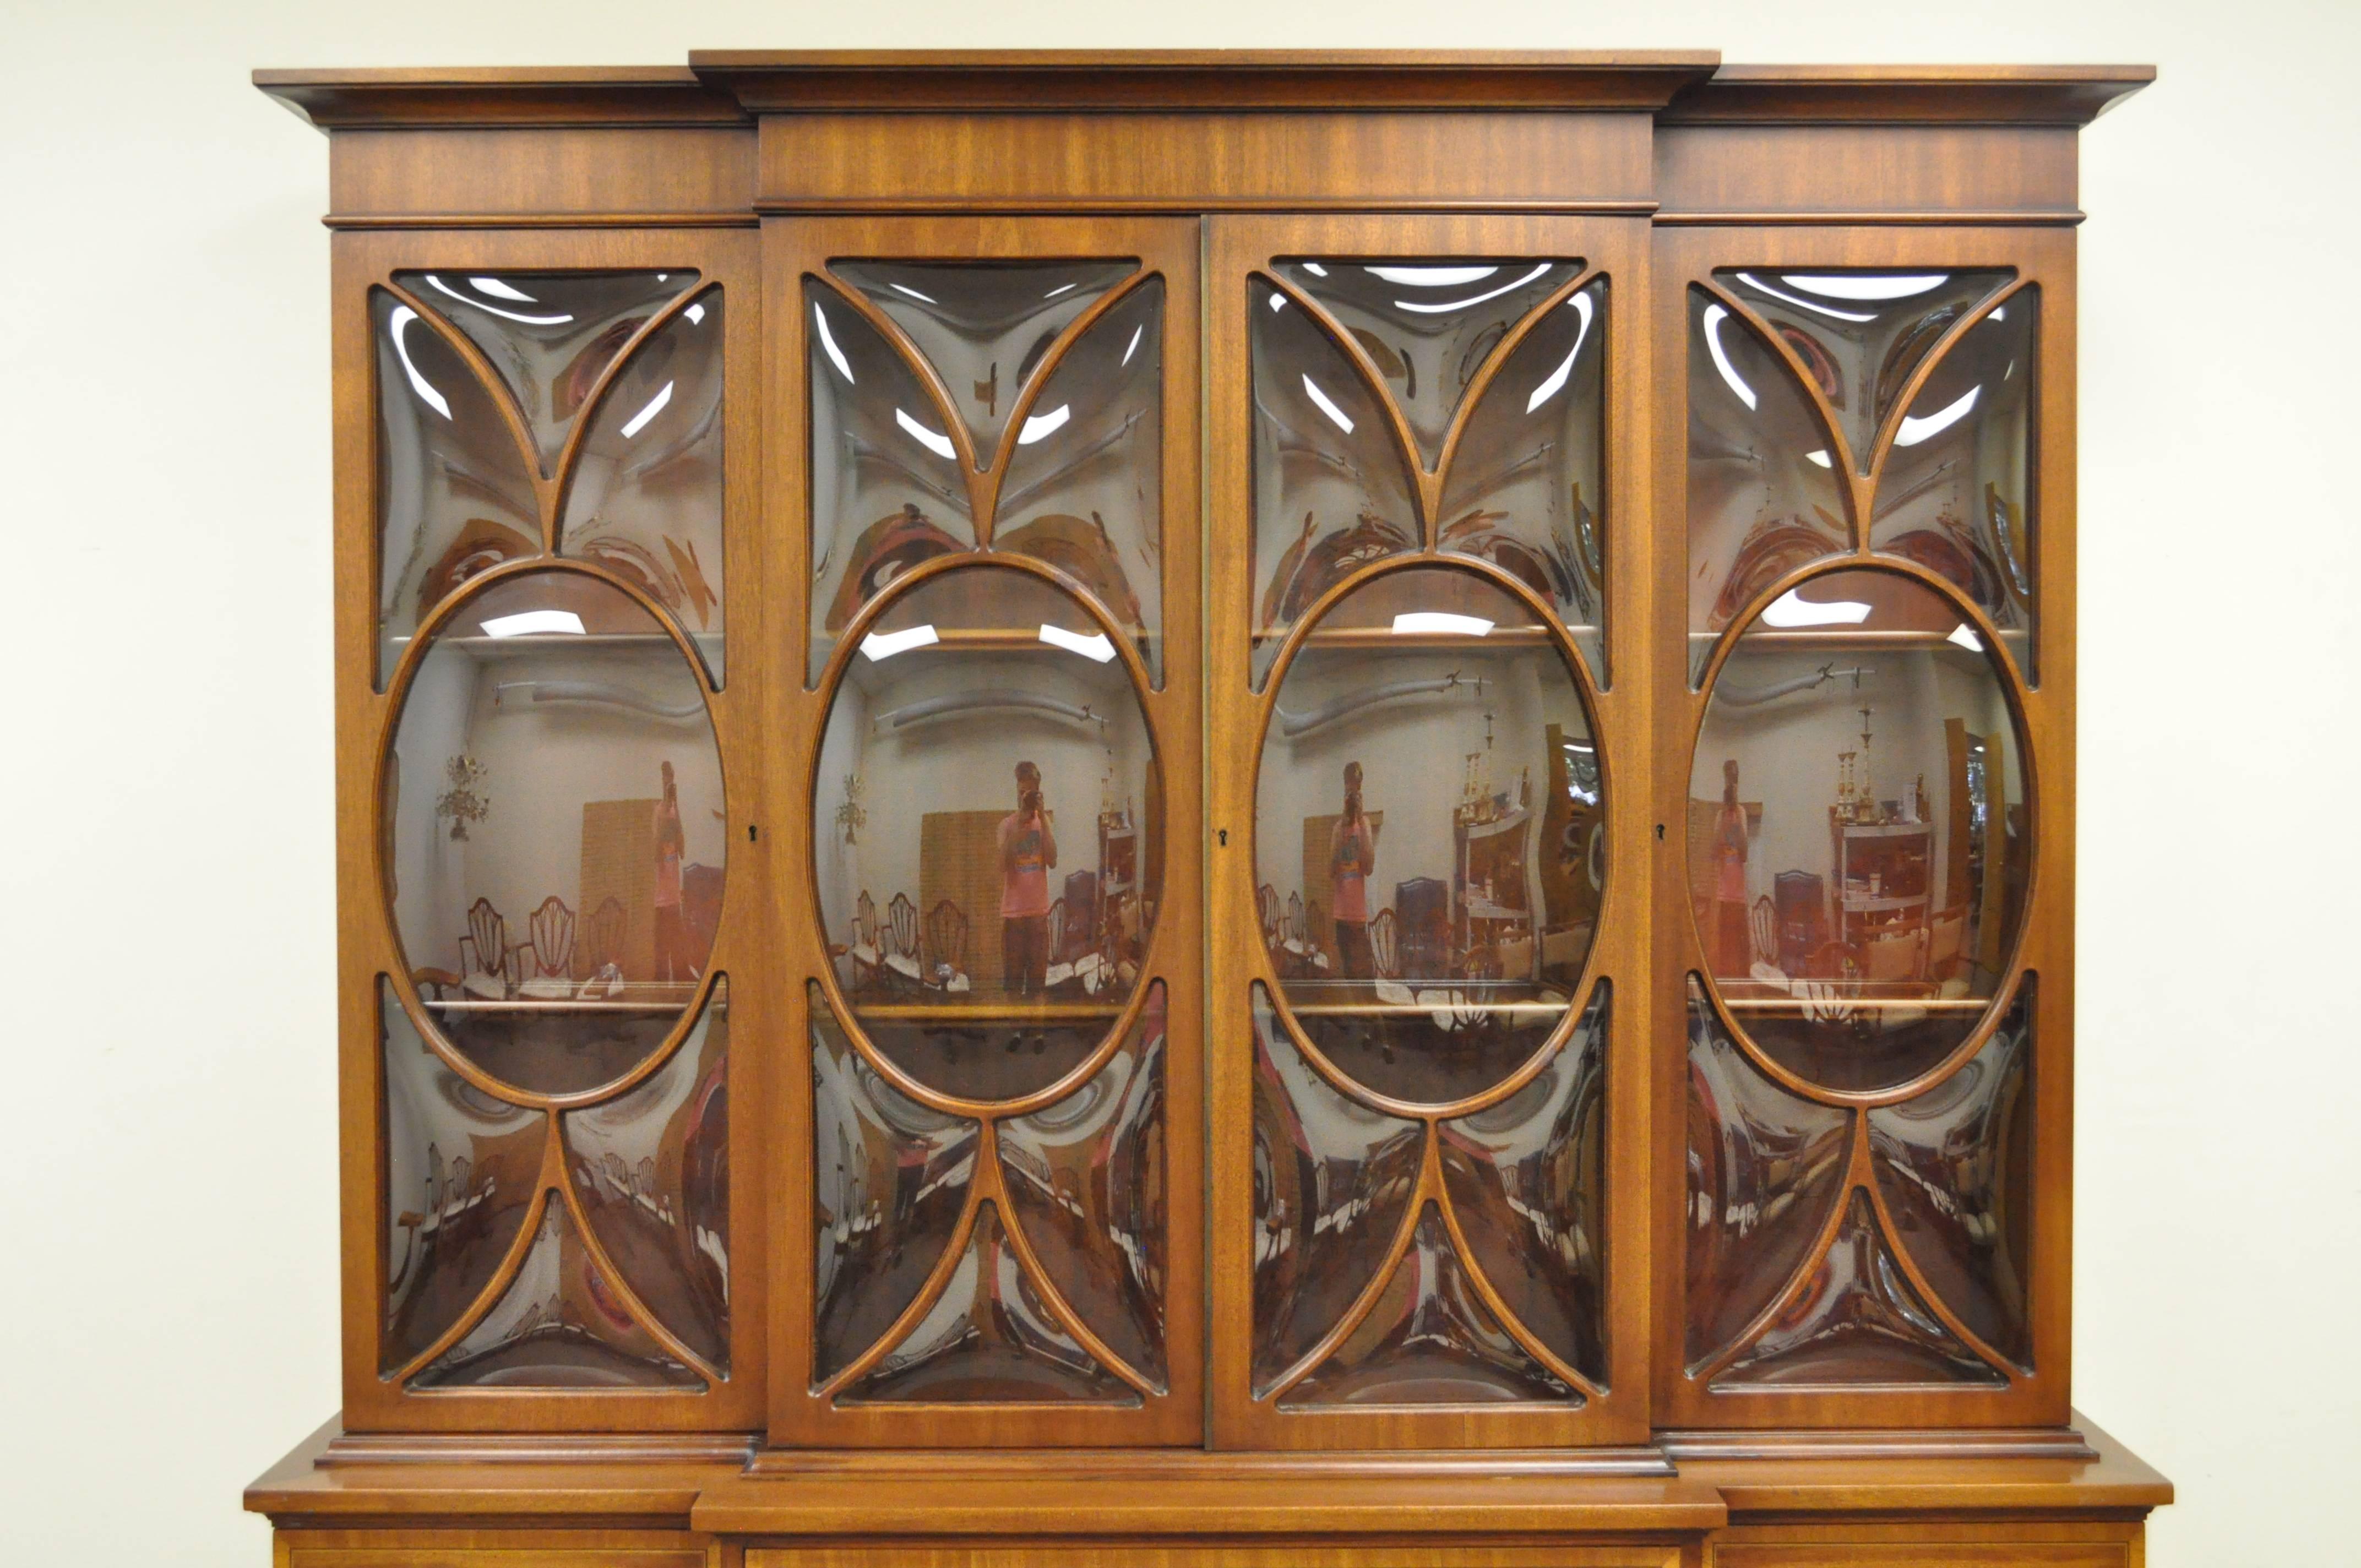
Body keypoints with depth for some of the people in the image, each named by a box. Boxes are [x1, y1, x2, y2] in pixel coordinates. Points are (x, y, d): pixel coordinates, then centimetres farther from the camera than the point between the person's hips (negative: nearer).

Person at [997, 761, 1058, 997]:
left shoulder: (1044, 820, 6)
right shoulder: (1007, 824, 1)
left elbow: (1053, 860, -7)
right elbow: (1004, 864, -14)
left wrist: (1043, 817, -10)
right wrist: (1020, 821, -18)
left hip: (1039, 910, 1)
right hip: (1013, 911, -1)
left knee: (1037, 981, 5)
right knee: (1012, 982, 1)